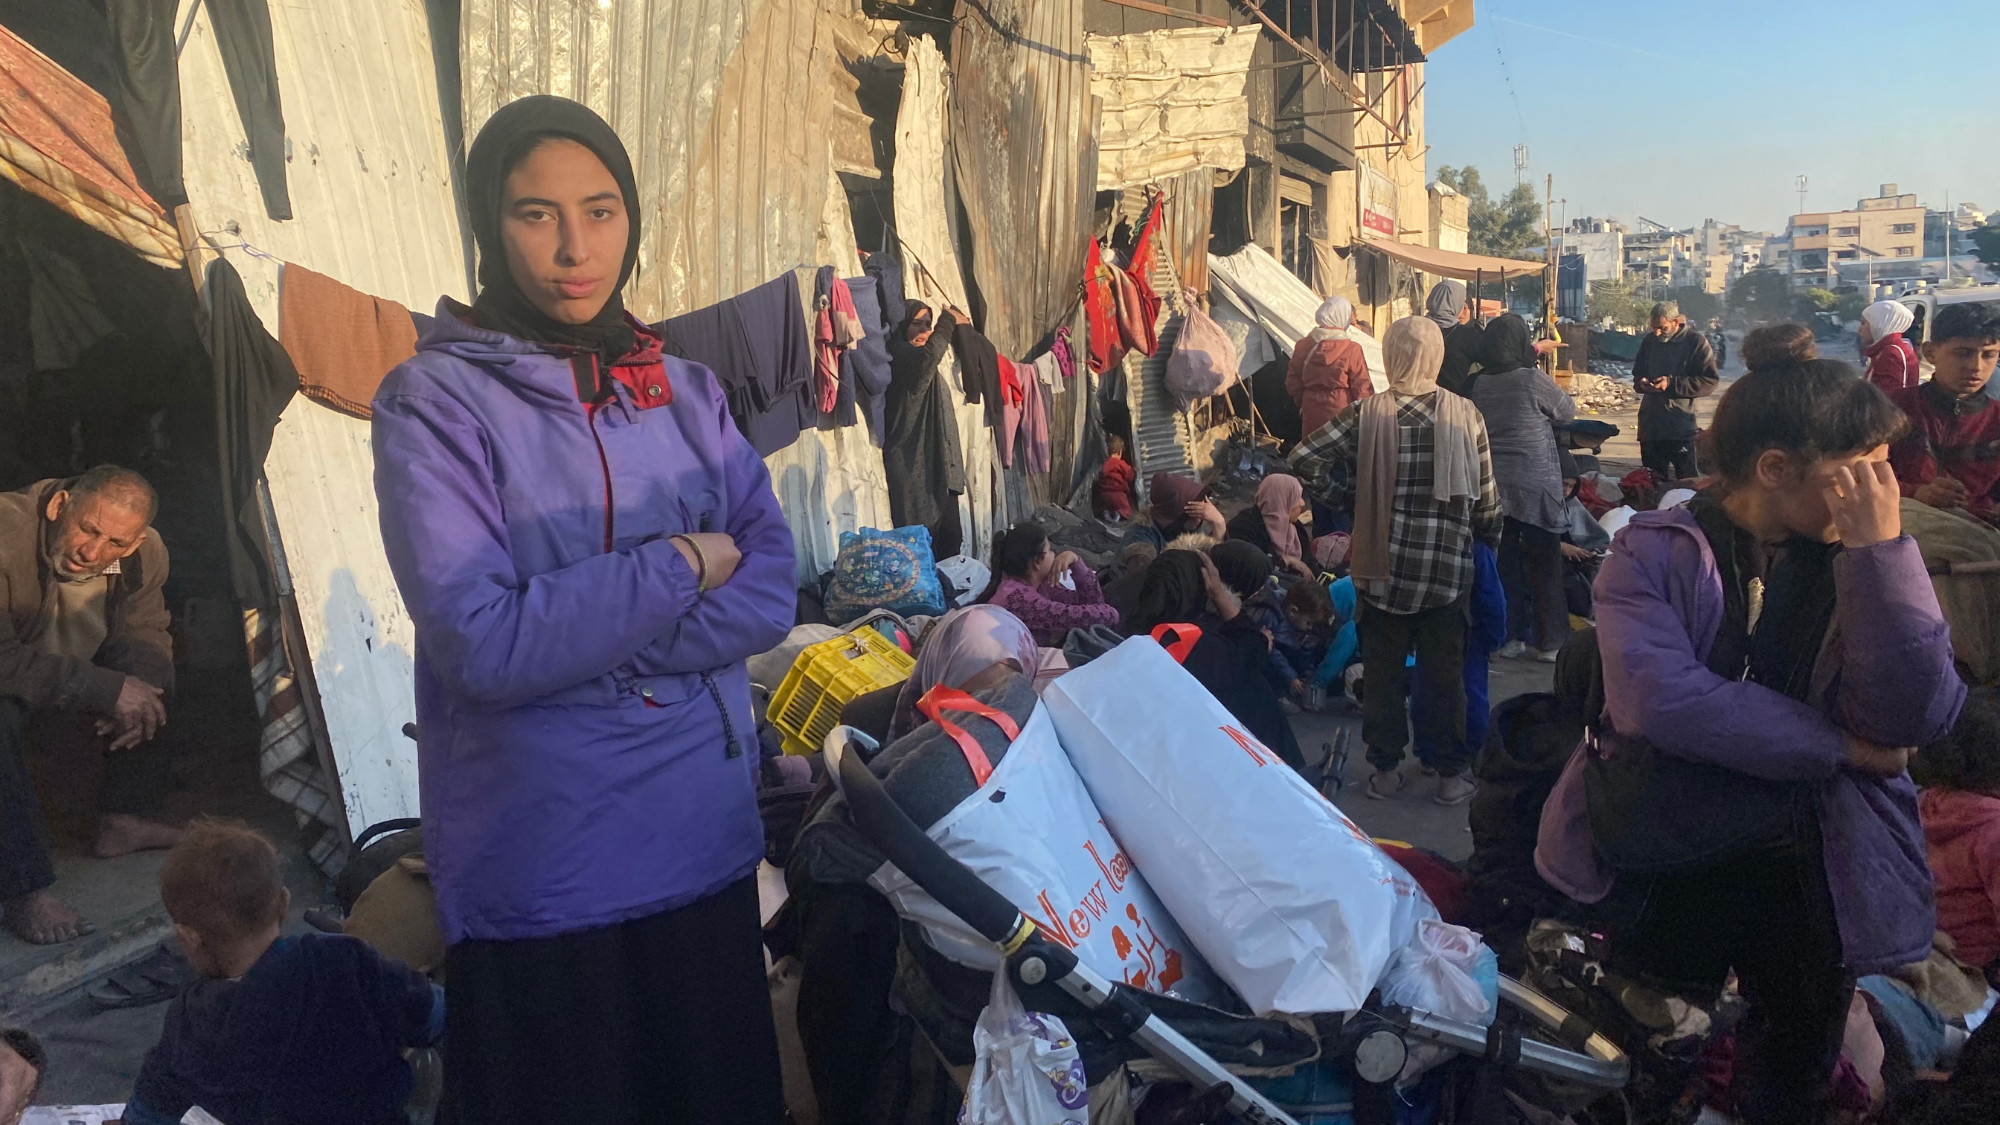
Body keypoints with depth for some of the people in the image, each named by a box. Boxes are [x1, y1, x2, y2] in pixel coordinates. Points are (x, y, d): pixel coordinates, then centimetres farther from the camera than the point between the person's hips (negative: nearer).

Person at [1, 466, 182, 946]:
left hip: (74, 701, 6)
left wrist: (136, 702, -23)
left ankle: (122, 821, -2)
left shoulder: (146, 555, -13)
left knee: (152, 667, -14)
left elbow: (149, 637, -1)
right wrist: (106, 689, -40)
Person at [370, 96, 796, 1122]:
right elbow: (481, 643, -19)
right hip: (542, 874, -4)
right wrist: (680, 568, -12)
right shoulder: (436, 402, -9)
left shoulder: (686, 393, 5)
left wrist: (585, 640, -15)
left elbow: (769, 591, -4)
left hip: (705, 844, 5)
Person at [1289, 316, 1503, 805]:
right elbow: (1486, 498, 1)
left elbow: (1304, 458, -11)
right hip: (1446, 568, 0)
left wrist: (1340, 494, 4)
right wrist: (1489, 549, 15)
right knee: (1445, 673, 12)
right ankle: (1452, 775, 22)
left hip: (1383, 566, 0)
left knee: (1384, 672, 13)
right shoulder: (1466, 414, -5)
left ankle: (1385, 770, 23)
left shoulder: (1367, 414, -8)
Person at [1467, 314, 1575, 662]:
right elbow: (1568, 412, 0)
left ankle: (1508, 637, 15)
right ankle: (1549, 642, 11)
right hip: (1535, 486, -4)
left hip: (1493, 485, 4)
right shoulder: (1533, 379, -14)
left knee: (1503, 564, 10)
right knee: (1545, 565, 6)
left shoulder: (1478, 384, 0)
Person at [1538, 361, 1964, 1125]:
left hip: (1806, 867, 3)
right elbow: (1655, 697, -24)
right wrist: (1839, 746, -17)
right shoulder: (1657, 551, -7)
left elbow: (1915, 719, -13)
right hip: (1668, 834, -3)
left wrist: (1881, 546, -16)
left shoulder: (1863, 566, 2)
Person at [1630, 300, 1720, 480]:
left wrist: (1672, 384, -20)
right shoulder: (1649, 341, 9)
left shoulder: (1696, 342, -7)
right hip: (1650, 425, 5)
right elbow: (1637, 373, 21)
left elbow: (1710, 381, -12)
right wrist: (1641, 383, -3)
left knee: (1688, 483, -1)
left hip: (1682, 429, -5)